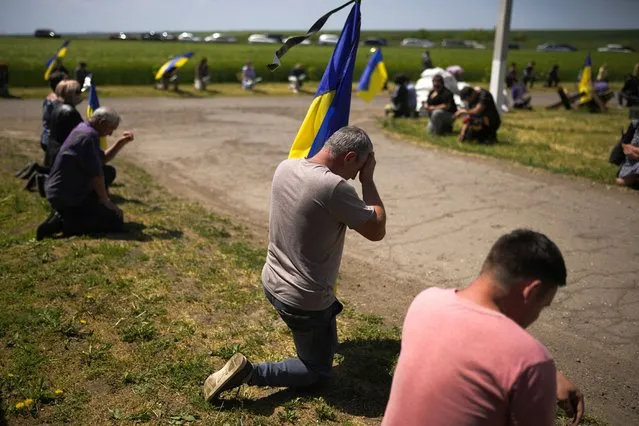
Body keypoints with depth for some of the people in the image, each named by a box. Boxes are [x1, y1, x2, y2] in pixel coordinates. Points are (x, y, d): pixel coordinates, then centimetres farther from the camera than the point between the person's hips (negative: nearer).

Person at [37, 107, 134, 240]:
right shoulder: (89, 136, -20)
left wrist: (121, 142, 14)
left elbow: (102, 159, 23)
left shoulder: (84, 129, 12)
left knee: (109, 173, 22)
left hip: (59, 191, 10)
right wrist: (105, 201, -8)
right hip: (67, 197, -10)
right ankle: (62, 222, -13)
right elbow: (95, 174, -19)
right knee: (115, 221, -9)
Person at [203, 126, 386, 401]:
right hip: (304, 301, -8)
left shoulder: (285, 167, -5)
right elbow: (377, 231, -17)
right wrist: (368, 179, -10)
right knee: (318, 371, 14)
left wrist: (360, 179, 8)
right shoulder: (334, 187, -29)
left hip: (272, 282, 8)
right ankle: (249, 373, -3)